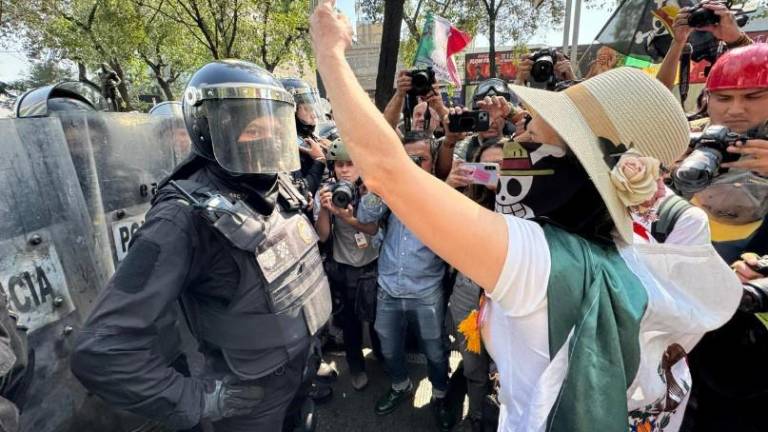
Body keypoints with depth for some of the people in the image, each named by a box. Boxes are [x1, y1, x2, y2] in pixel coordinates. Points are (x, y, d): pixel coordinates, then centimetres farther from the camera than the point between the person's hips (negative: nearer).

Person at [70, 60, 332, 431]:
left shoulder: (276, 186, -6)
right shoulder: (188, 218, -30)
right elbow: (103, 349, -31)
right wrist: (196, 401, -23)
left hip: (301, 363, 7)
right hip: (252, 393, -6)